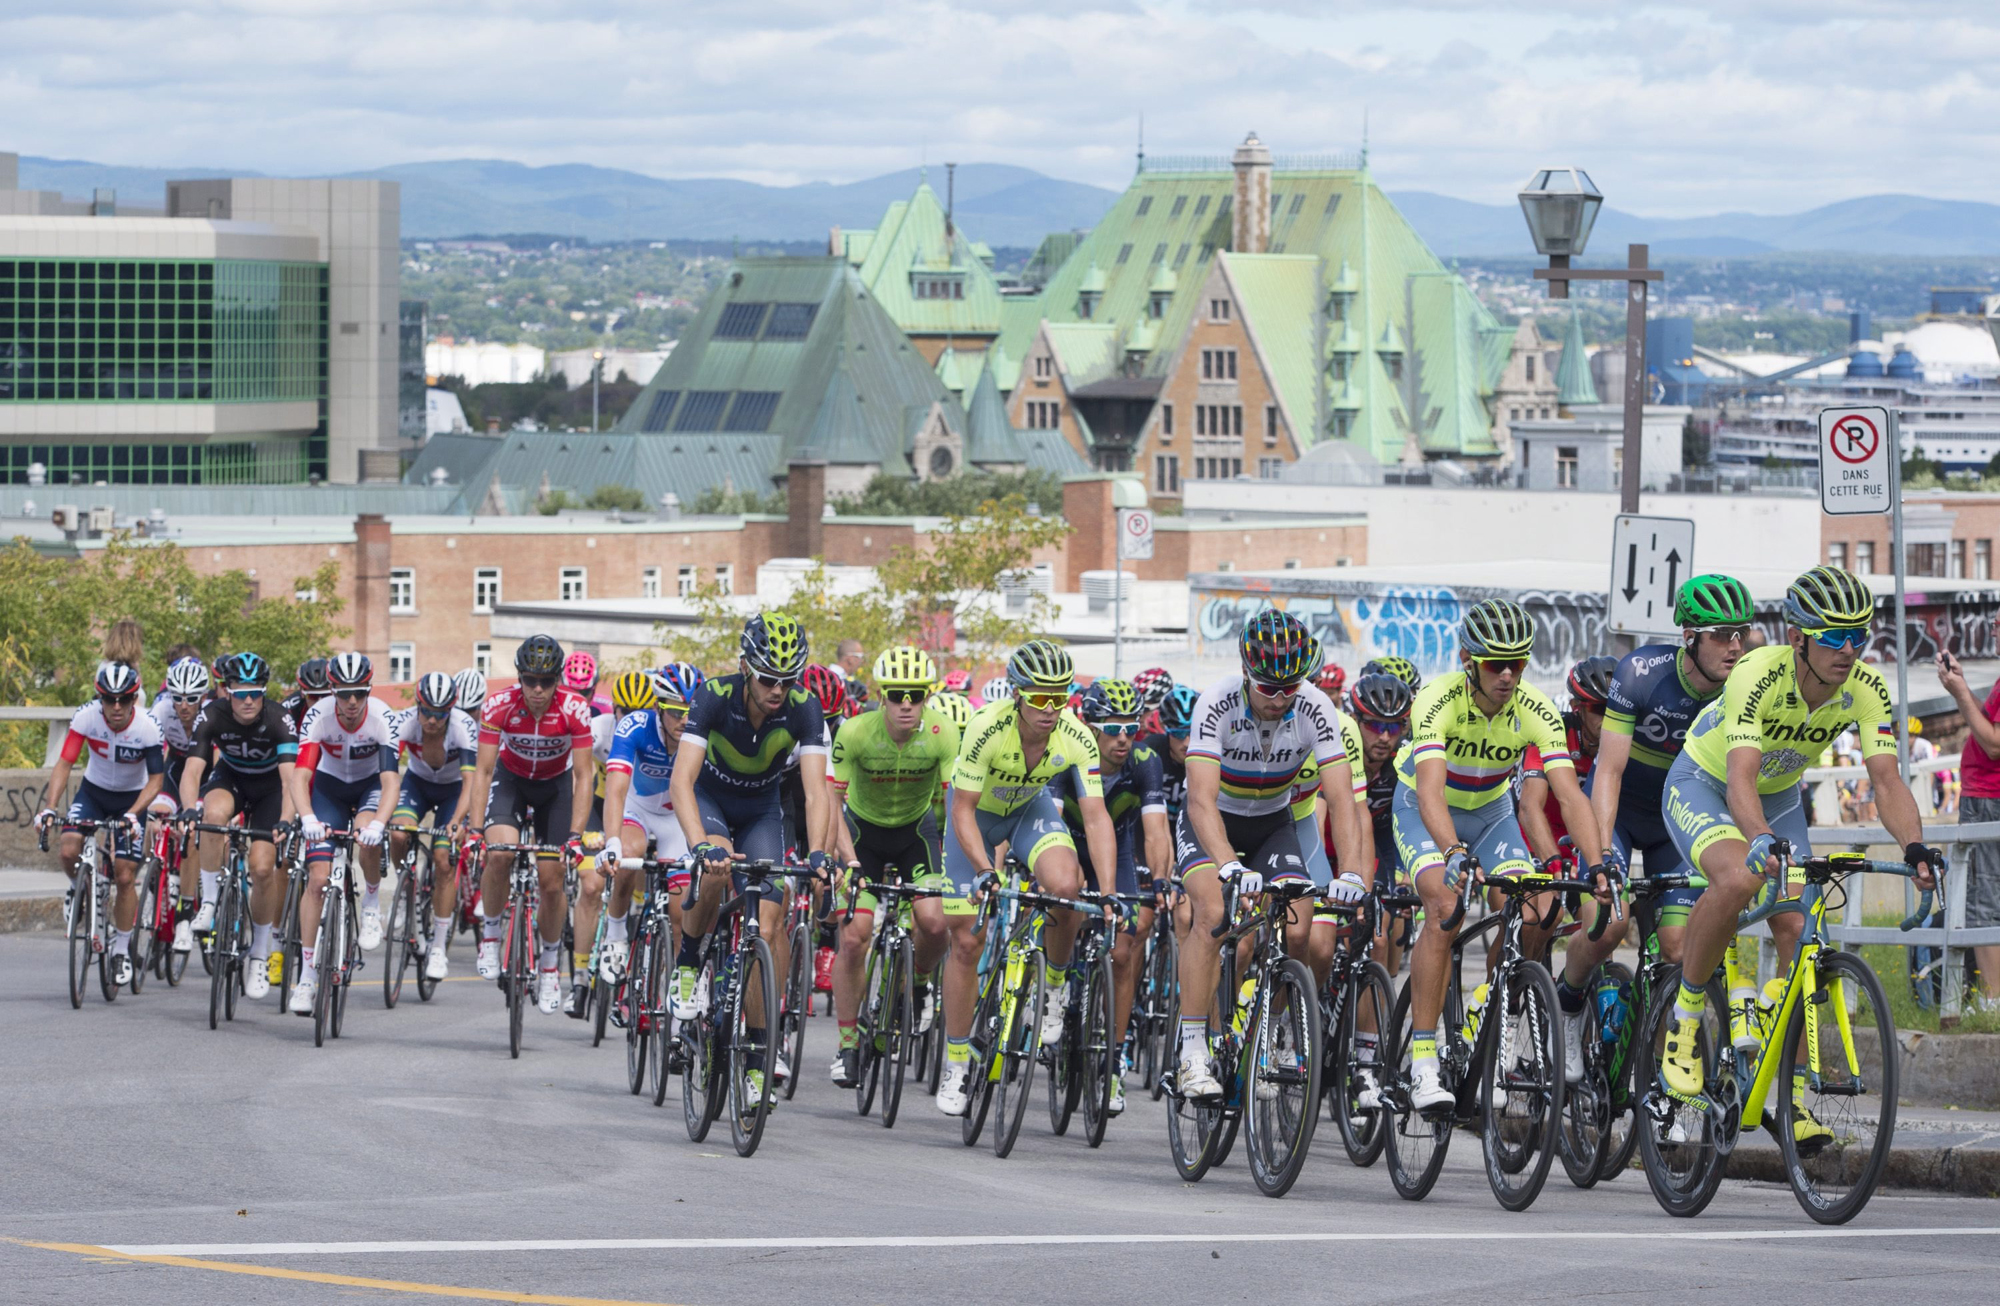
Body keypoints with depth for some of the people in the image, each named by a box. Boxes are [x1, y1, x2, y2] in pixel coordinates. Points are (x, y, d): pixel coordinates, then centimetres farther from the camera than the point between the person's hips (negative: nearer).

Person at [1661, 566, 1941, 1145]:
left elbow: (1886, 779, -28)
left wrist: (1914, 846, -47)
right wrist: (1762, 840, -64)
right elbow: (1741, 778, -44)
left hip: (1778, 797, 5)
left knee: (1799, 934, -10)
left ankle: (1792, 1095, 1)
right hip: (1703, 786, -5)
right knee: (1738, 879, -35)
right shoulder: (1758, 676, -35)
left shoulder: (1866, 689, -22)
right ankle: (1685, 1012, -15)